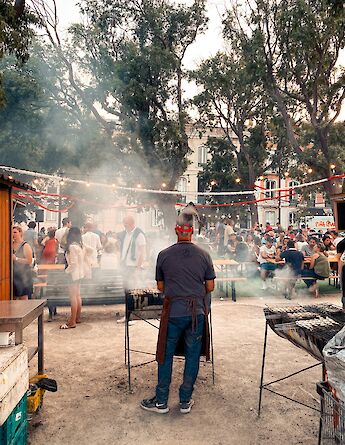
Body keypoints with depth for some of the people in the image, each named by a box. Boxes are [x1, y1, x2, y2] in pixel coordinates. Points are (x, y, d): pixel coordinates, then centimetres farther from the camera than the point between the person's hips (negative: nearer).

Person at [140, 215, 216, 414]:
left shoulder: (164, 255, -3)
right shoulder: (204, 255, -1)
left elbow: (160, 286, 6)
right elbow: (210, 287, 3)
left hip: (173, 313, -1)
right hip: (197, 313, 1)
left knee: (166, 356, 12)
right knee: (192, 357, 13)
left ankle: (161, 401, 23)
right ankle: (185, 401, 25)